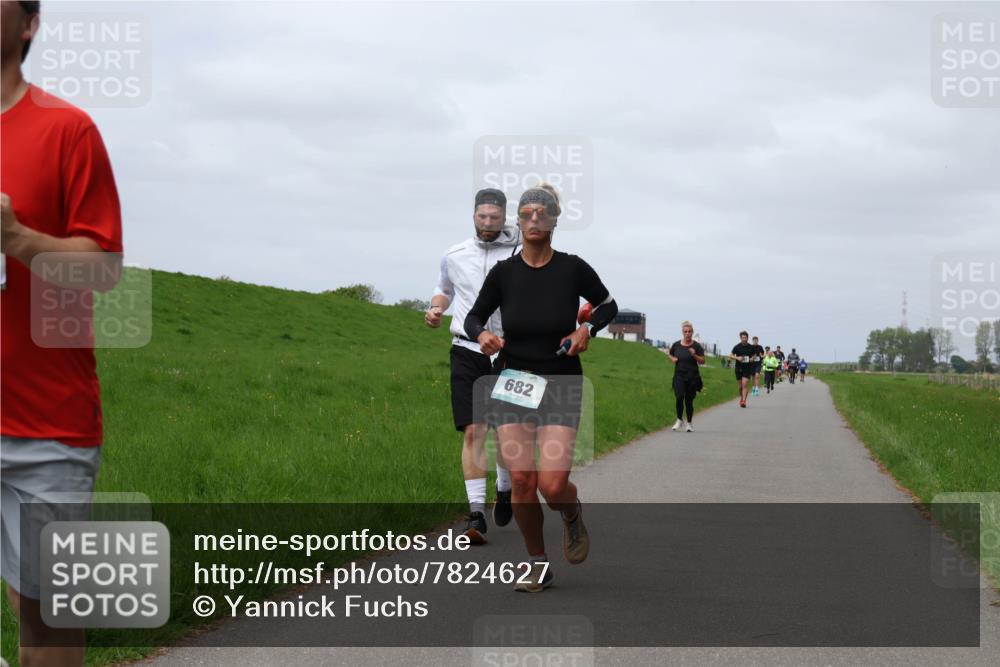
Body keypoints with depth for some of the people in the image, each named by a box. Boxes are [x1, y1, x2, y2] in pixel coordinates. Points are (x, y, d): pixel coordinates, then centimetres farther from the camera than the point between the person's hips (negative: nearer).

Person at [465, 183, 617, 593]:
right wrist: (482, 335, -13)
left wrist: (588, 329, -7)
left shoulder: (573, 269, -4)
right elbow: (474, 316, 9)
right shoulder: (503, 272, -2)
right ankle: (538, 566, 11)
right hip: (513, 384, 2)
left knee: (552, 484, -14)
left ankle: (573, 516, 23)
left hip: (561, 385, -1)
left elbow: (608, 305, 12)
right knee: (521, 480, -7)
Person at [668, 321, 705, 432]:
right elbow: (670, 354, 23)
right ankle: (680, 420, 5)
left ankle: (689, 424, 19)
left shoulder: (696, 346, -2)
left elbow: (702, 361, -2)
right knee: (679, 397, -15)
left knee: (689, 400, 4)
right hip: (679, 375, 1)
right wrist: (673, 359, 2)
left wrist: (694, 355, -18)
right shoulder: (676, 345, 4)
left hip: (692, 377, -1)